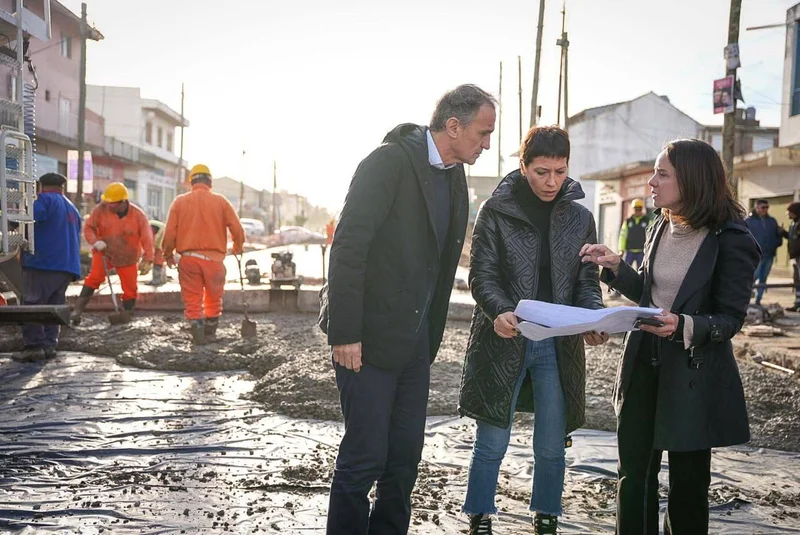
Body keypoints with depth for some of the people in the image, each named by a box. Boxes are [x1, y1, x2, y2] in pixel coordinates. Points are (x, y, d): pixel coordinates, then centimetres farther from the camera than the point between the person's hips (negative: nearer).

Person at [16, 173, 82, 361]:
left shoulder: (46, 199, -1)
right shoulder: (73, 209, 25)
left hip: (42, 263, -8)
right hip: (66, 266, 8)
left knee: (32, 305, -6)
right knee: (53, 307, 10)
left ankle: (35, 345, -12)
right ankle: (49, 345, 5)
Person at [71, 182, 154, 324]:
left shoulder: (137, 215, -15)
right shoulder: (101, 209, -13)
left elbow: (147, 238, -11)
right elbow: (89, 227, -6)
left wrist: (147, 260, -13)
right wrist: (95, 241, -25)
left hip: (128, 258, 1)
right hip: (104, 253, -1)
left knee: (130, 289, 4)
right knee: (94, 278, -20)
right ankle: (78, 310, -18)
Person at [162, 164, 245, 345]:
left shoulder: (180, 201, 3)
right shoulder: (220, 201, 3)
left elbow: (170, 232, -1)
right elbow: (237, 229, -1)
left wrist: (168, 254, 15)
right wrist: (238, 248, 19)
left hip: (188, 258, 0)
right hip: (214, 258, 0)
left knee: (192, 300, 5)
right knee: (213, 299, 16)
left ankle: (198, 334, -4)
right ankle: (210, 333, 25)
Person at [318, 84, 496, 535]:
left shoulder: (455, 180, 11)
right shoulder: (392, 161, -14)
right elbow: (348, 246, -19)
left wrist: (432, 339, 14)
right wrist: (345, 334, -21)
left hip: (414, 341, 8)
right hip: (368, 337, -7)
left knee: (406, 457, 11)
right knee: (366, 456, -2)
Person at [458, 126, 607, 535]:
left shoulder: (580, 217, 6)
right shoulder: (496, 210, -4)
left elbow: (587, 280, 7)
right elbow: (482, 275, -6)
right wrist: (499, 311, -27)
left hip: (558, 344, 3)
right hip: (504, 340, -3)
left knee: (551, 445, 9)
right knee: (492, 441, 4)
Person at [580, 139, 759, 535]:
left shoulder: (731, 240, -13)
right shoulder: (660, 228, 7)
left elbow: (731, 320, -13)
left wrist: (683, 325, -29)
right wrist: (615, 266, 2)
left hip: (693, 377, -6)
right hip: (644, 365, 6)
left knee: (687, 484, 8)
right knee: (634, 476, 13)